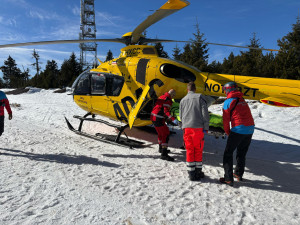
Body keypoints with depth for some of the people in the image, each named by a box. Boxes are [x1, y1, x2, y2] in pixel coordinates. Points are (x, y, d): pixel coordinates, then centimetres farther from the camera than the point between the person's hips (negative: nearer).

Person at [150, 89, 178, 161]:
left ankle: (161, 148, 45)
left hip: (153, 117, 10)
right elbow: (166, 111, -24)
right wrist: (173, 119, -33)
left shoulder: (161, 97, 19)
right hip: (158, 119, -10)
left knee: (160, 133, 26)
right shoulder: (167, 99, -11)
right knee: (166, 134, -9)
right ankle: (164, 154, -15)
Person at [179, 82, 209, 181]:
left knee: (189, 150, 9)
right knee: (198, 150, 8)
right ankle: (198, 172, 14)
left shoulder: (183, 100, 15)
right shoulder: (200, 97, 4)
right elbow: (205, 113, -4)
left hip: (186, 128, 3)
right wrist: (206, 128, -1)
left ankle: (191, 173, 12)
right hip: (198, 127, -3)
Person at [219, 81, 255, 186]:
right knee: (242, 153, 21)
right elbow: (247, 116, 19)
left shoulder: (228, 102, -3)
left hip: (238, 130, -7)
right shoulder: (243, 100, 17)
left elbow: (226, 120, -3)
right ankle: (239, 174, 32)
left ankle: (228, 178, 0)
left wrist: (227, 132, 12)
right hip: (250, 129, 7)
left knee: (228, 153, 3)